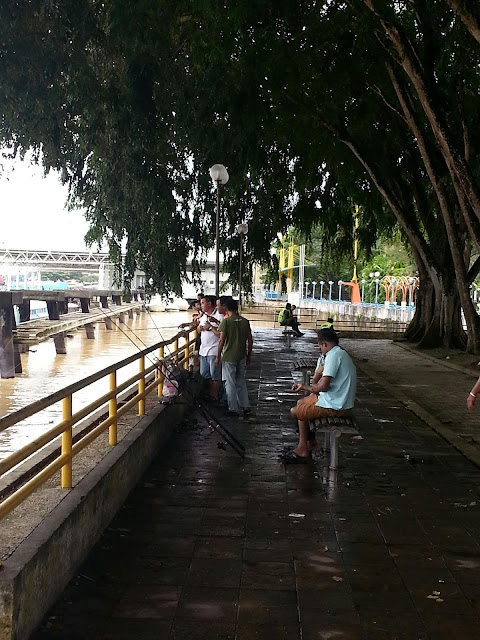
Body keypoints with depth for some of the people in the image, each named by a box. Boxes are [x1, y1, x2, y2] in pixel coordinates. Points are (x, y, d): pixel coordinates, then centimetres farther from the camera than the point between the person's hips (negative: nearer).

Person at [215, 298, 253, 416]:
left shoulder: (226, 321, -12)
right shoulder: (245, 321, 2)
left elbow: (222, 341, -13)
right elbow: (250, 341, 5)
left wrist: (218, 357, -4)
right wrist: (248, 356, 16)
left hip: (229, 357, -5)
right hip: (242, 356, 5)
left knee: (230, 383, 4)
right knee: (241, 381, 18)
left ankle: (233, 409, 8)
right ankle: (245, 406, 19)